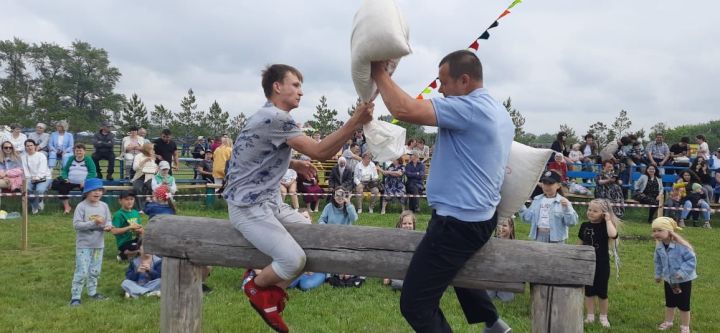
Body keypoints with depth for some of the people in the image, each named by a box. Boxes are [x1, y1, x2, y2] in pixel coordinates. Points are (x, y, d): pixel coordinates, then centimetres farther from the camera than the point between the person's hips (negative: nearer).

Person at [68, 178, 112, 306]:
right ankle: (75, 296, 3)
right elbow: (76, 224, -18)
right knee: (81, 271, -6)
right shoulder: (81, 206, -12)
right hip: (84, 245, -5)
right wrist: (94, 223, -25)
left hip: (99, 244, 6)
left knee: (95, 271, 17)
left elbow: (108, 221, 9)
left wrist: (108, 226, -14)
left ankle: (92, 292, 32)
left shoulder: (104, 206, 4)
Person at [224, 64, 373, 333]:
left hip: (269, 201, 11)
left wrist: (294, 164, 11)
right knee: (294, 260, -23)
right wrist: (355, 121, -29)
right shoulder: (274, 118, -19)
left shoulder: (273, 118, 15)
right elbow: (320, 152, -24)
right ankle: (255, 286, 7)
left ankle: (273, 290, 18)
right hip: (248, 206, -11)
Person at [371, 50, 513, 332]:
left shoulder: (469, 108, -21)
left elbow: (404, 110, -30)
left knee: (415, 305, -7)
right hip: (480, 215, 11)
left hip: (457, 222, -11)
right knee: (451, 269, 37)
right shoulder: (498, 112, 12)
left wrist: (379, 73, -15)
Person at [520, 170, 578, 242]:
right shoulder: (537, 200, 7)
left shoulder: (563, 202, -8)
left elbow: (572, 222, -14)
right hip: (539, 237, 4)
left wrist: (566, 208, -27)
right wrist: (521, 207, -2)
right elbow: (528, 218, 9)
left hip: (556, 239, -4)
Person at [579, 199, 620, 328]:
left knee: (602, 292, 8)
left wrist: (608, 220, -25)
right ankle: (590, 316, 24)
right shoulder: (585, 225, 1)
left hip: (602, 264, -4)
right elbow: (580, 243, 10)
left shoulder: (605, 226, -12)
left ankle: (603, 317, 24)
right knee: (588, 291, 11)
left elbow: (613, 234, -36)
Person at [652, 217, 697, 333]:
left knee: (683, 305, 7)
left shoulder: (681, 245, -30)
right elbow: (658, 261, 9)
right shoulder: (659, 245, -8)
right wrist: (658, 274, 15)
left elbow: (691, 260, -24)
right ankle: (668, 321, 38)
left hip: (683, 280, -6)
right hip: (668, 279, 6)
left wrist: (682, 273, -30)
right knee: (669, 303, 20)